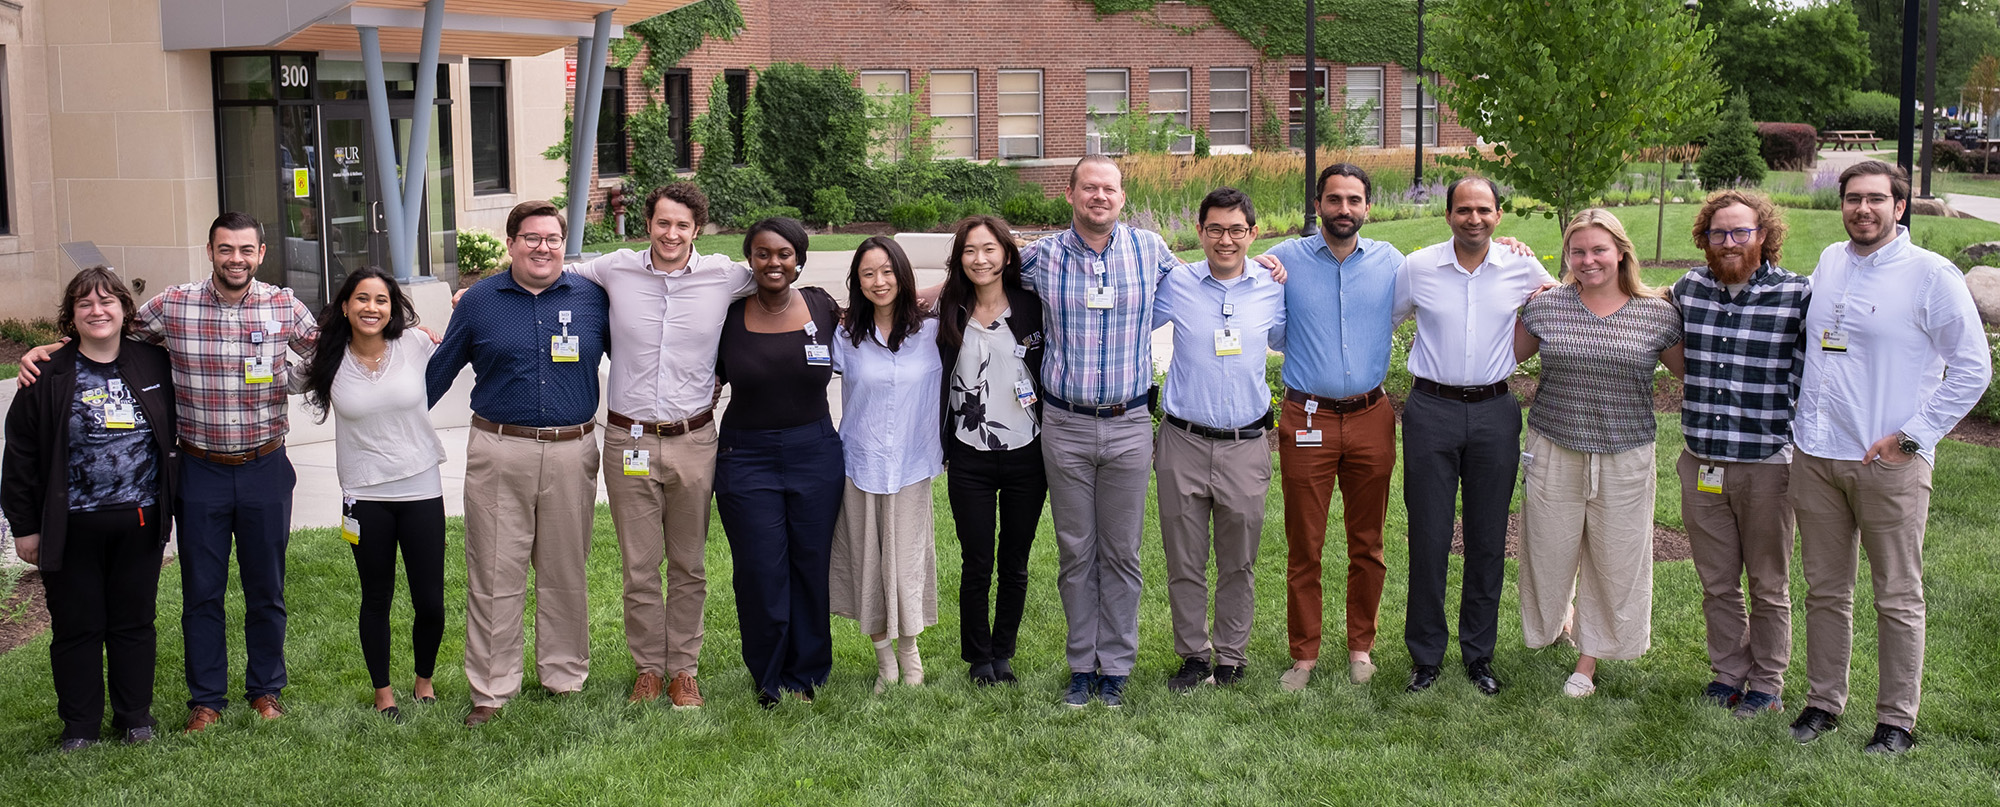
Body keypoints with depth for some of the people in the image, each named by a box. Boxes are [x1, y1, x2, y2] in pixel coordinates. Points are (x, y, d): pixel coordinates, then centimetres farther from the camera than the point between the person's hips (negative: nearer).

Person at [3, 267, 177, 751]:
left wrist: (168, 504, 9)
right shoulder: (48, 375, -3)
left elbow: (172, 435, 14)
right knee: (77, 626, 7)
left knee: (134, 622, 11)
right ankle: (79, 724, 21)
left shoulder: (153, 365, 4)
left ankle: (134, 717, 24)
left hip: (139, 522, 2)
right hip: (72, 526, -2)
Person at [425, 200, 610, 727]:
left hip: (571, 452, 1)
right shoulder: (479, 301, 4)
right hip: (498, 452, -1)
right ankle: (491, 690, 11)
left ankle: (565, 677, 26)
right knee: (495, 576, 2)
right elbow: (441, 369, 13)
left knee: (565, 574, 12)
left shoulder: (592, 299, 4)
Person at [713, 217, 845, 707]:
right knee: (760, 574, 3)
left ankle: (806, 675, 26)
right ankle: (770, 681, 21)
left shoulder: (822, 307, 0)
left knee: (810, 566, 9)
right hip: (747, 458, -1)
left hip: (815, 453, 1)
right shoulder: (728, 314, -3)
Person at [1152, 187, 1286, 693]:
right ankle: (1193, 655, 21)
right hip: (1183, 442, 0)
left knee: (1238, 564, 10)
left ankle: (1232, 657, 23)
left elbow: (1287, 343, 21)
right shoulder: (1175, 284, -2)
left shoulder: (1273, 288, 2)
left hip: (1245, 446, 1)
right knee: (1184, 561, 7)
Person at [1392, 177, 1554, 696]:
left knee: (1488, 537, 7)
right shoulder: (1417, 268, 0)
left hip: (1495, 412, 1)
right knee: (1428, 537, 1)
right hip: (1431, 410, -1)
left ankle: (1479, 653, 20)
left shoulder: (1523, 269, 2)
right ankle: (1425, 655, 13)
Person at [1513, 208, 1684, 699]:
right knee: (1550, 550, 9)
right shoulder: (1546, 306, 0)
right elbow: (1505, 357, 11)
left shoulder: (1657, 314, -1)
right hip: (1555, 452, 0)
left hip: (1624, 459, 0)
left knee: (1613, 561, 6)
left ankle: (1589, 660, 23)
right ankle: (1558, 618, 42)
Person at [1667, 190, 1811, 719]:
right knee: (1717, 582, 13)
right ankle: (1728, 673, 29)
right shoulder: (1688, 289, 5)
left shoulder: (1797, 295, -7)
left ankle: (1767, 685, 24)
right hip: (1702, 463, 3)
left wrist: (1804, 451, -8)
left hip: (1767, 464, -3)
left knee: (1768, 586, 10)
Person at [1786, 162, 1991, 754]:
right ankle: (1824, 702, 24)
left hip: (1889, 464, -5)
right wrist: (1802, 422, 15)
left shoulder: (1931, 275, -7)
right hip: (1815, 456, 5)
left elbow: (1972, 368, -6)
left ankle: (1897, 721, 13)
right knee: (1825, 590, 12)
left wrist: (1912, 437, -11)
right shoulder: (1829, 263, 10)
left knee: (1898, 599, 4)